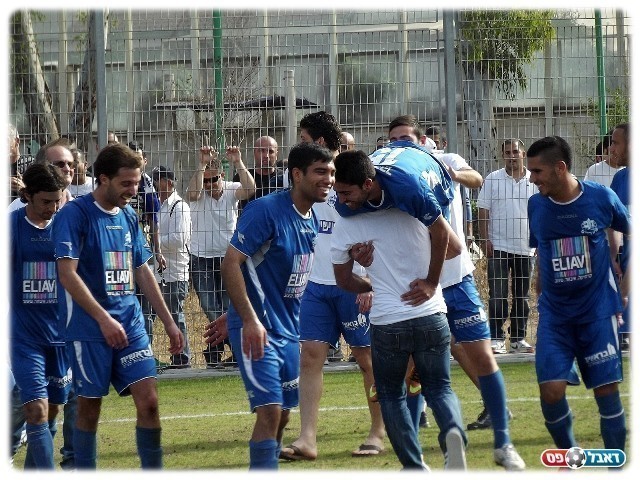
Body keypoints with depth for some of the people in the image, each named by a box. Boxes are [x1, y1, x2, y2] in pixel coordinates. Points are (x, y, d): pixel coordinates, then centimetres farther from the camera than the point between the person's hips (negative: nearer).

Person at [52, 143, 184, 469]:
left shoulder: (128, 218, 12)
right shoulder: (74, 215, -9)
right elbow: (67, 274, -16)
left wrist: (168, 322, 16)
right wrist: (104, 319, -22)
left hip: (130, 324, 6)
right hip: (89, 329, -6)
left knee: (148, 401, -3)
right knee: (90, 407, 1)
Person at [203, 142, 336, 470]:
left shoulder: (312, 222, 9)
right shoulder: (266, 210, -16)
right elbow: (231, 264, -19)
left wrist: (233, 318, 20)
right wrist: (249, 320, -26)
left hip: (288, 329, 8)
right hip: (257, 329, -8)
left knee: (282, 415, 11)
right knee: (270, 411, -15)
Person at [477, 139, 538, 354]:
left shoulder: (534, 181, 7)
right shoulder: (492, 179, 1)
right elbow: (483, 210, 0)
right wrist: (484, 239, -7)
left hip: (525, 248, 3)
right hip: (498, 246, -3)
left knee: (522, 296, 8)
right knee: (498, 295, -6)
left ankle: (518, 339, 14)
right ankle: (496, 338, -3)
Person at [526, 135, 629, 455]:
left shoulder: (602, 198, -9)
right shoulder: (536, 205, -2)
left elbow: (630, 231, 10)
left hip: (597, 310, -2)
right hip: (554, 313, 2)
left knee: (607, 390, -3)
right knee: (551, 391, -10)